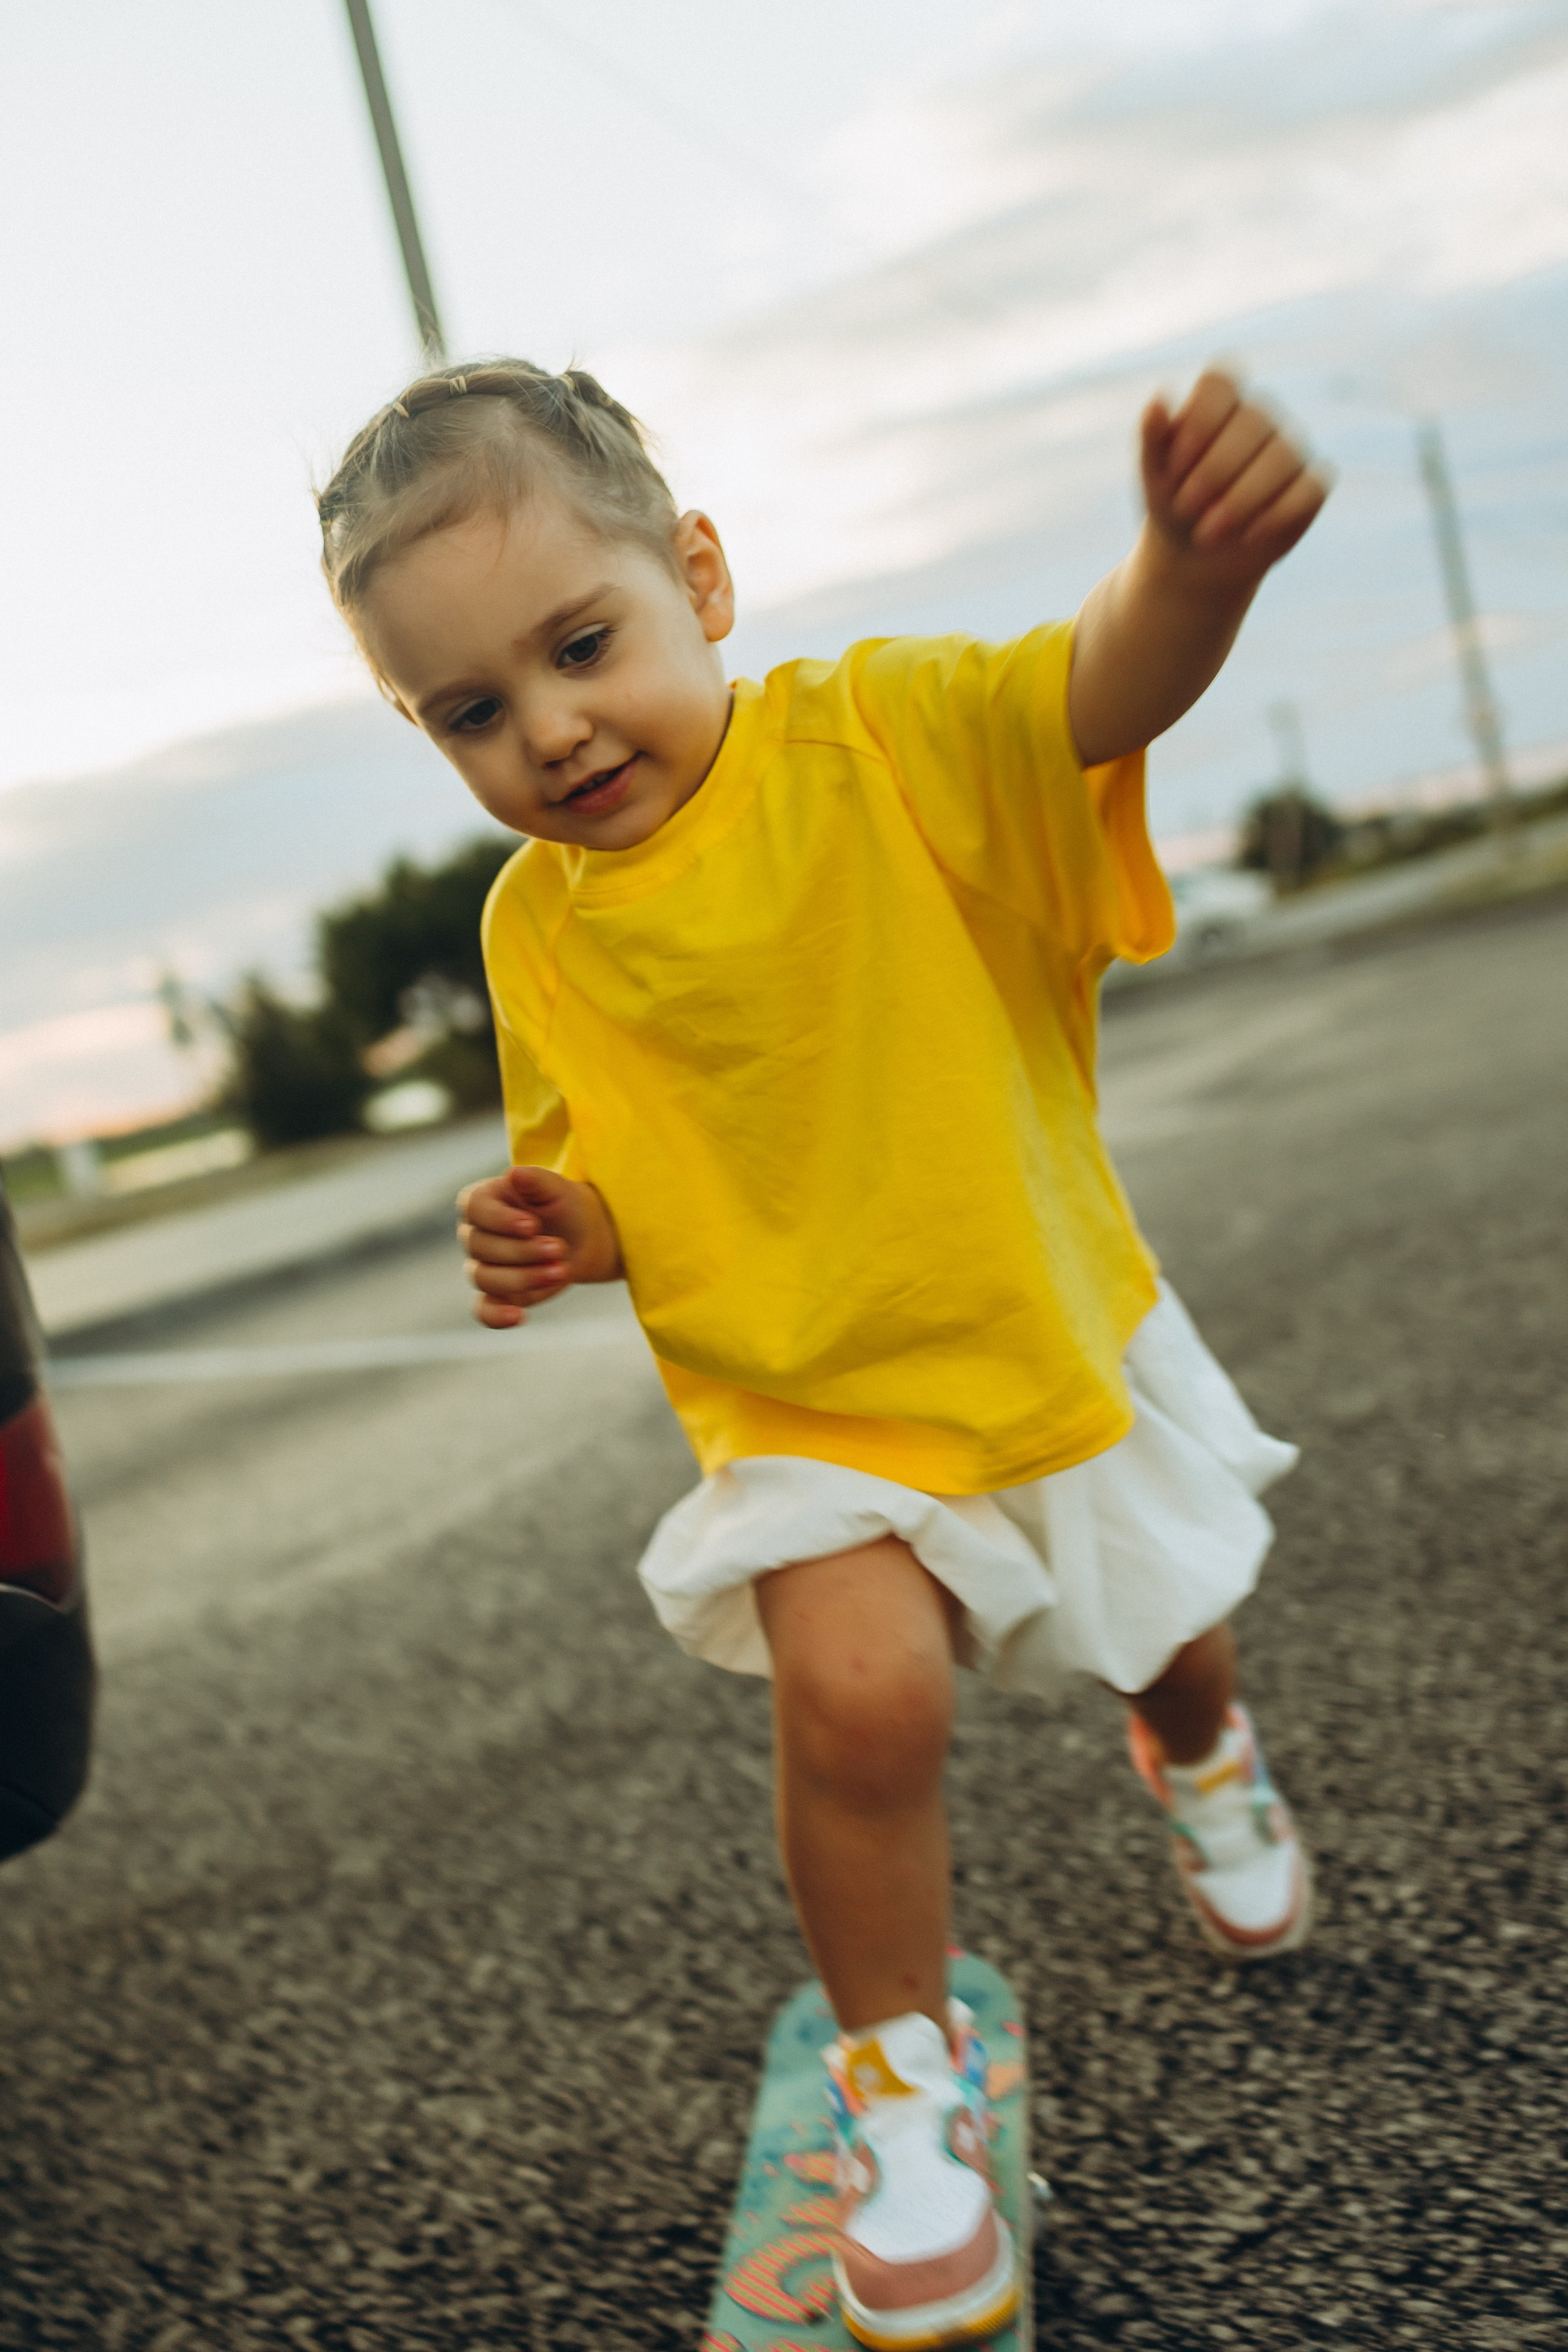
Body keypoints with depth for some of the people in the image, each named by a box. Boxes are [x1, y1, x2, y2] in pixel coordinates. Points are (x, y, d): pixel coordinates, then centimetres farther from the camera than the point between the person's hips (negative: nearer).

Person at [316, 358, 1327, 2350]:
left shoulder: (883, 740, -18)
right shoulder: (537, 932, -7)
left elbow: (1110, 689, -35)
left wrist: (1197, 558, -57)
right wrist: (561, 1229, -17)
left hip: (1056, 1339, 0)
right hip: (807, 1404, 0)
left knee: (1173, 1639, 21)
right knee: (856, 1692, -23)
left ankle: (1197, 1757, 61)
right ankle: (900, 2074, 5)